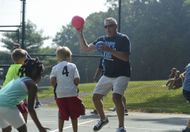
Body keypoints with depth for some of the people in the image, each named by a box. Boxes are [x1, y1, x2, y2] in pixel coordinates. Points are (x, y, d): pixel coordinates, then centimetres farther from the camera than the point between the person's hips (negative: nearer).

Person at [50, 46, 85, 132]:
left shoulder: (55, 68, 2)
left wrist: (56, 87, 10)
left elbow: (52, 81, -9)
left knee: (61, 115, 13)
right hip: (72, 93, -1)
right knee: (74, 115, 11)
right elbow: (77, 80, -7)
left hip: (60, 94, 1)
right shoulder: (72, 66, 0)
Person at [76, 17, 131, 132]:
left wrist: (109, 50, -27)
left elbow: (125, 57, -21)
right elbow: (86, 48, 9)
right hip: (107, 75, 7)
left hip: (121, 75, -7)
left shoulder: (123, 38, -10)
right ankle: (103, 119, 31)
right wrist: (80, 33, -3)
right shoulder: (102, 39, 9)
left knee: (116, 97, -25)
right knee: (96, 97, 6)